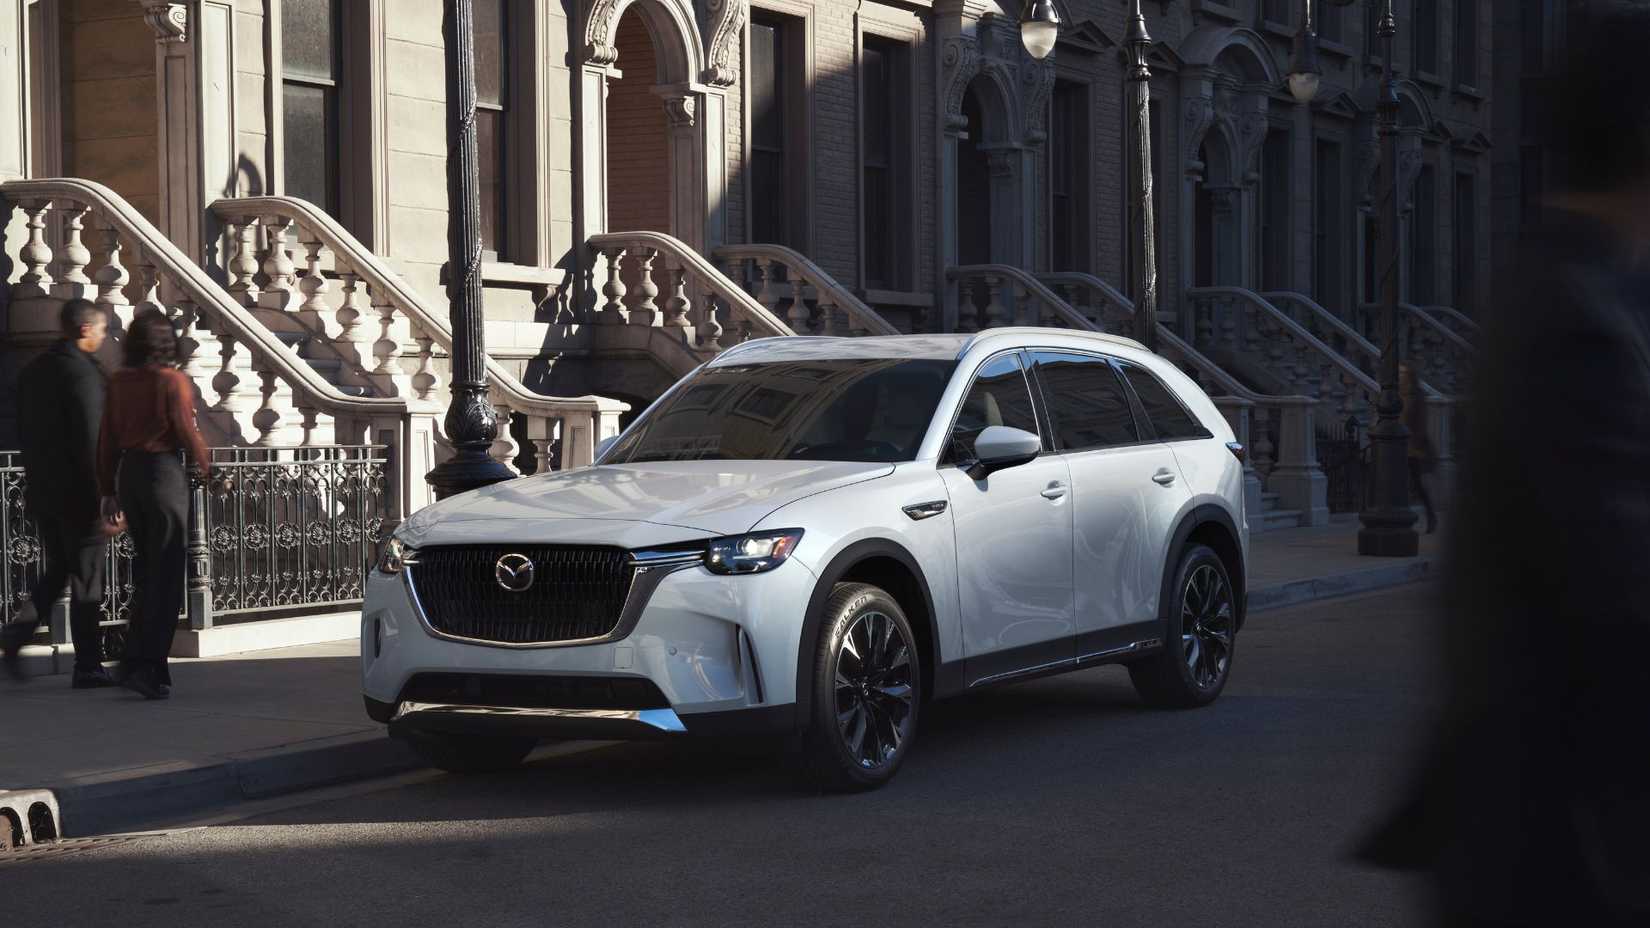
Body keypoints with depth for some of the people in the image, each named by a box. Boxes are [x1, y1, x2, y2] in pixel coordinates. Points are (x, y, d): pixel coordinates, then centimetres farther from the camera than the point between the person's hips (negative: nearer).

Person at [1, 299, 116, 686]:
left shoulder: (32, 371, 11)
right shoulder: (82, 371, -15)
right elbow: (91, 439, -19)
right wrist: (103, 494, -17)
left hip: (43, 490, 8)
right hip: (77, 491, -8)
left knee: (56, 571, 18)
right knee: (86, 579, 0)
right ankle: (88, 666, 5)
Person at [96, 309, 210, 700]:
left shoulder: (119, 382, 5)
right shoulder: (173, 381, -12)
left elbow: (107, 438, 8)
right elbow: (186, 432, -10)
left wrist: (108, 489, 15)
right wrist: (204, 464, 9)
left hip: (129, 473, 6)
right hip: (164, 470, -6)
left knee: (145, 569, 18)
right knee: (166, 574, -1)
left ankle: (135, 662, 19)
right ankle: (148, 667, -5)